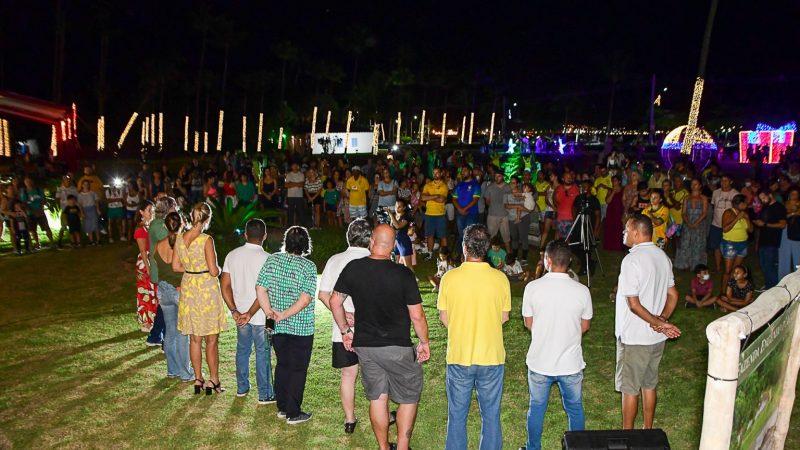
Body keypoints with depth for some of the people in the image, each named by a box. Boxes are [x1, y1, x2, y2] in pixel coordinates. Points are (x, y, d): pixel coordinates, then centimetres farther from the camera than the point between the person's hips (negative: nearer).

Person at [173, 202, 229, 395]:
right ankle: (213, 381, 15)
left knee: (195, 339, 14)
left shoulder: (180, 238, -1)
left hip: (188, 290, 5)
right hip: (207, 290, -5)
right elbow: (214, 271, -17)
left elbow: (176, 266, 5)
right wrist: (218, 269, 4)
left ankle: (198, 379, 23)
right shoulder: (206, 240, -18)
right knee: (211, 339, 7)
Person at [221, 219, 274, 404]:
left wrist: (235, 311, -2)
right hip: (260, 315, -5)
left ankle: (242, 388, 34)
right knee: (262, 353, 6)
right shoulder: (266, 258, -15)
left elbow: (225, 286, 0)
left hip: (240, 314, 5)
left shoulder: (232, 255, 1)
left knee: (242, 350, 21)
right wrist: (250, 313, -16)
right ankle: (265, 394, 14)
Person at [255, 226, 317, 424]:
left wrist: (270, 312, -2)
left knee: (282, 365, 19)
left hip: (278, 327, 5)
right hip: (301, 328, -5)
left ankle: (282, 408, 30)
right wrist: (284, 314, -16)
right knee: (298, 370, 7)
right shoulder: (308, 267, -14)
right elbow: (305, 299, -22)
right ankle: (293, 413, 16)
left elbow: (260, 289, -3)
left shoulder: (272, 260, -1)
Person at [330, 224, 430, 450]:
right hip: (398, 347, -4)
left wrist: (345, 330, 16)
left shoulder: (353, 268, -5)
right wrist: (424, 342, 2)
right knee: (409, 398, 14)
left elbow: (335, 302, 3)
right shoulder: (403, 274, -16)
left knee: (377, 398, 17)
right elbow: (417, 315, -13)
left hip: (364, 346, 4)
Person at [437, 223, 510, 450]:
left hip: (459, 357, 0)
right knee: (491, 415, 16)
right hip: (492, 357, 1)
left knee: (457, 415, 15)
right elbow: (504, 317, 1)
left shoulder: (449, 278, -13)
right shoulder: (500, 278, -10)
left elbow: (444, 318, -3)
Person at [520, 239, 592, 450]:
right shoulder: (582, 291, -12)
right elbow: (585, 326, 0)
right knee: (575, 409, 21)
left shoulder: (533, 287, -15)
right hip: (571, 363, 0)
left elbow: (528, 323, -3)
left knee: (536, 408, 18)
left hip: (540, 362, 0)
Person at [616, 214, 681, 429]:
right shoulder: (663, 256, 5)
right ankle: (648, 431, 32)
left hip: (634, 337, -8)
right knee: (649, 384, 20)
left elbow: (633, 304, -23)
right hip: (657, 337, 8)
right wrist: (662, 321, -3)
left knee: (629, 388, 7)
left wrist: (658, 323, -14)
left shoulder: (631, 260, -21)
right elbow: (673, 295, 9)